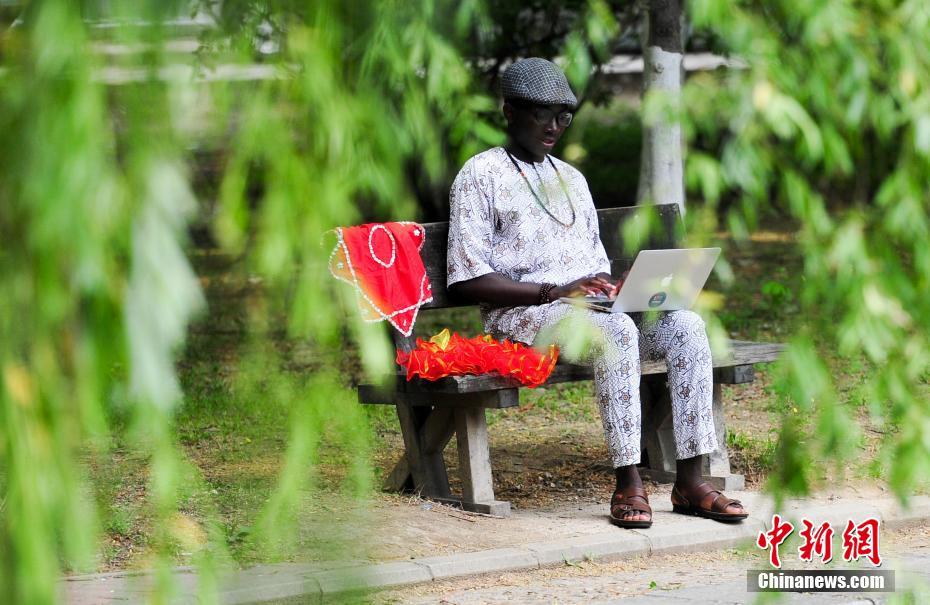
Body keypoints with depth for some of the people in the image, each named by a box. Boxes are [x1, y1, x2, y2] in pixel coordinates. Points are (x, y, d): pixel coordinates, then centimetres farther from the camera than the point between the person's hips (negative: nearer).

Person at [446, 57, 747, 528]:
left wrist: (612, 289, 0)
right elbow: (467, 281, -8)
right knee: (617, 330, -36)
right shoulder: (480, 176, 2)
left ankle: (690, 481, -23)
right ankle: (628, 485, -35)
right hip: (521, 314, -7)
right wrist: (553, 292, -18)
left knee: (684, 325, -20)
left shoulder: (571, 179, 25)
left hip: (591, 304, 7)